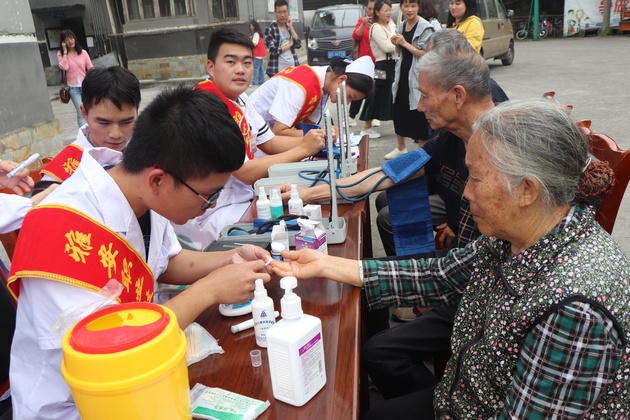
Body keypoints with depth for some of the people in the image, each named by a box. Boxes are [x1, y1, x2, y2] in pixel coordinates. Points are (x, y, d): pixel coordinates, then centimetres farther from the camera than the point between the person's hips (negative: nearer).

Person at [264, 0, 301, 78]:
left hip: (292, 67, 6)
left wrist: (290, 27, -1)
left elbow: (298, 44, 4)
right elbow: (273, 50, -14)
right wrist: (289, 44, -4)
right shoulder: (270, 28, -5)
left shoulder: (288, 26, 13)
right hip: (278, 70, -6)